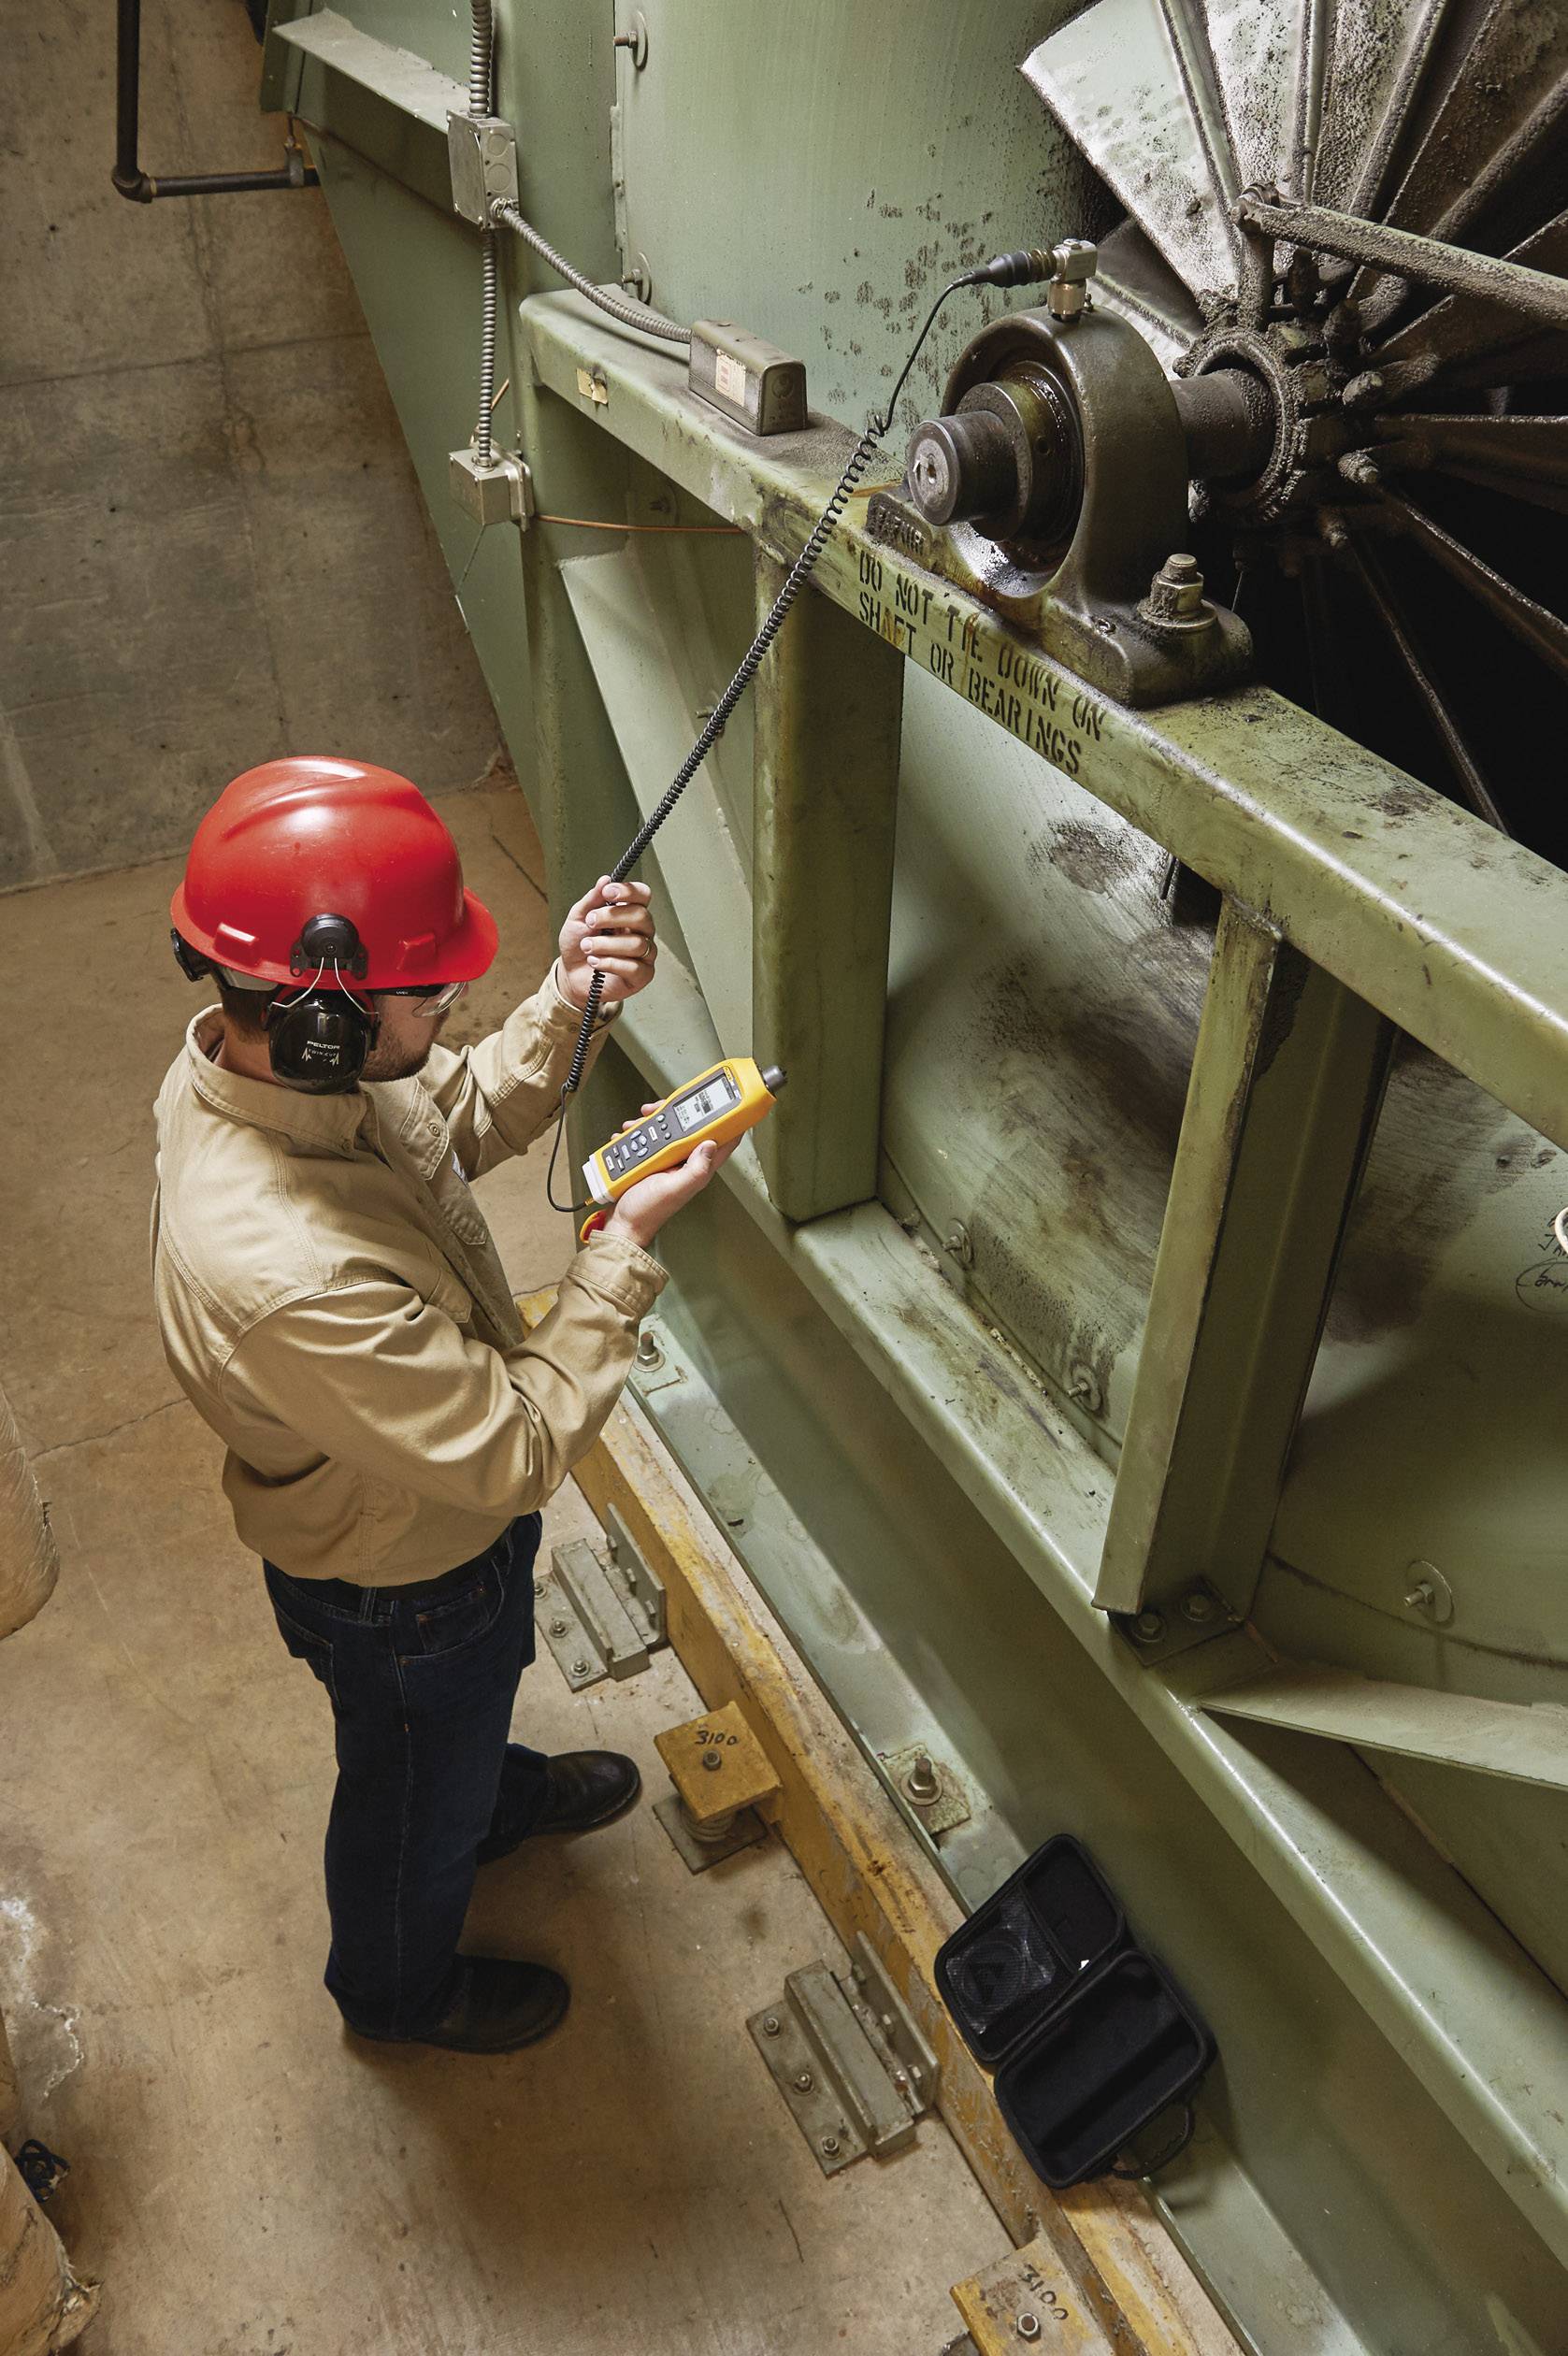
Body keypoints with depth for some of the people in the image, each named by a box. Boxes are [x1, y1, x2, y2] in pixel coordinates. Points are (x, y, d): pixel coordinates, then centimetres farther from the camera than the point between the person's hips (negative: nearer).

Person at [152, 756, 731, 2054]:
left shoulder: (263, 1057, -20)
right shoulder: (289, 1277, -47)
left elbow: (463, 1119, -3)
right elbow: (523, 1448, -36)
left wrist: (570, 999, -20)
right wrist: (625, 1245, -30)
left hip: (444, 1511, 7)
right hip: (401, 1586, -7)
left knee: (472, 1706, 38)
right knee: (412, 1797, 26)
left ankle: (497, 1794, 71)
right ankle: (401, 1986, 57)